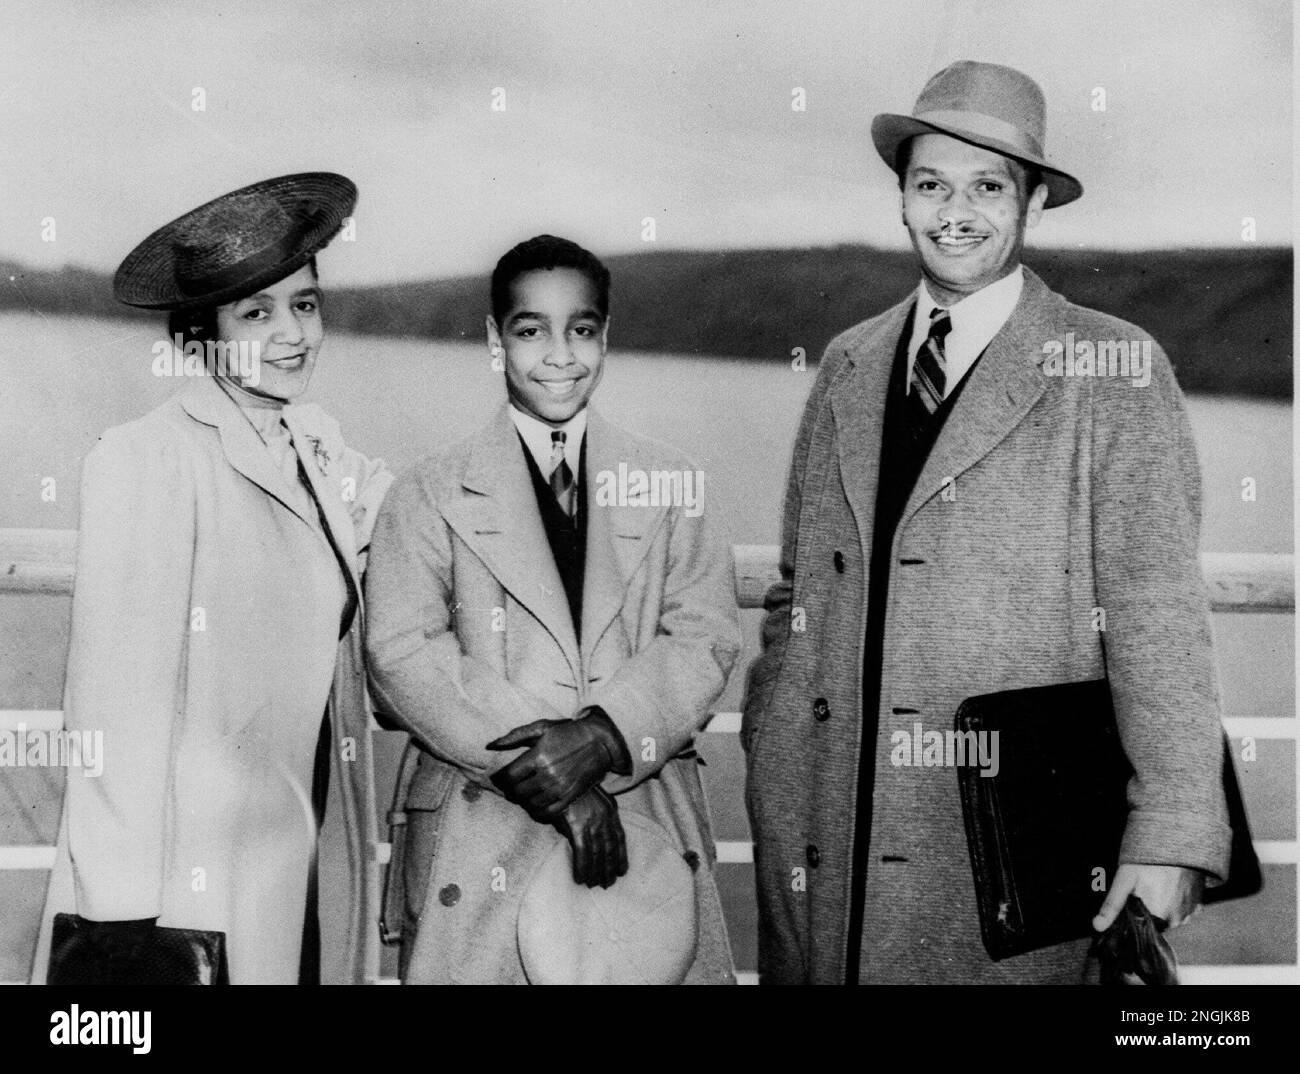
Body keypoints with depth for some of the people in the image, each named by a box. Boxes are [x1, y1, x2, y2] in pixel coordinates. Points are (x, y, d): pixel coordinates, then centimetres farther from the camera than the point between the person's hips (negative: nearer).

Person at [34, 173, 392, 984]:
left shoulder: (320, 448, 10)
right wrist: (121, 918, -19)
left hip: (320, 881, 6)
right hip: (190, 897, -6)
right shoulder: (148, 459, -12)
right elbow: (118, 699, -16)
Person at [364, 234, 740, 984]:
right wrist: (548, 772, -15)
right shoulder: (433, 494, 5)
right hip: (483, 840, -1)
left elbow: (706, 636, 1)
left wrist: (602, 737, -16)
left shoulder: (669, 484, 11)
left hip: (651, 828, 2)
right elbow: (403, 653, -5)